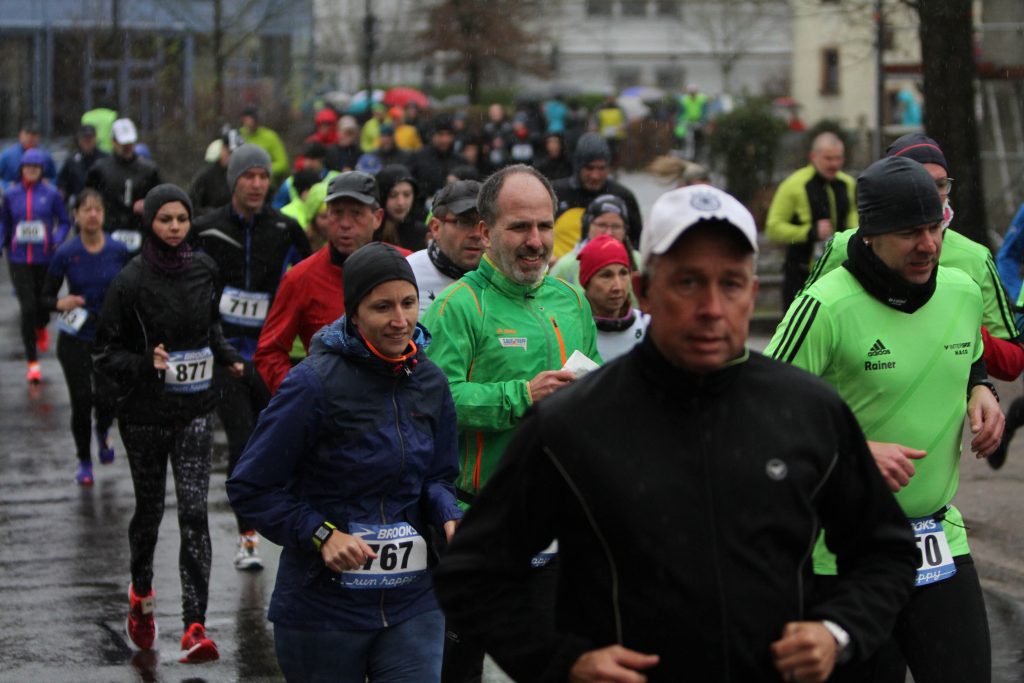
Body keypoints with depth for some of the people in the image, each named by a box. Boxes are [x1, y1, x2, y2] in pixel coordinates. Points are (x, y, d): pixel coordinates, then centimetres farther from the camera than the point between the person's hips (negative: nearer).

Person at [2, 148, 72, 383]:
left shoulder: (51, 194, -2)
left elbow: (64, 222, 5)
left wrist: (58, 240, -13)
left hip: (45, 258, 0)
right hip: (19, 259, 0)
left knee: (43, 302, 8)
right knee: (27, 308, -8)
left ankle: (41, 329, 50)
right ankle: (32, 363, 0)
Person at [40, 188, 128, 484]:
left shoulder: (119, 251, -5)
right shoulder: (66, 254, -8)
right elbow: (45, 298, -2)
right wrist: (61, 303, -22)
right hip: (75, 340, 0)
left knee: (106, 398, -11)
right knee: (81, 402, 0)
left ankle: (103, 432, 26)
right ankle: (84, 462, 22)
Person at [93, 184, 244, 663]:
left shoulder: (204, 269, 2)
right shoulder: (131, 281, -11)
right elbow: (105, 353, -8)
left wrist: (227, 356, 4)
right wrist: (147, 365, -25)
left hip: (194, 411, 2)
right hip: (145, 412, -2)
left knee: (193, 513, -8)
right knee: (149, 507, 13)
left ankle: (195, 628, -11)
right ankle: (141, 592, 43)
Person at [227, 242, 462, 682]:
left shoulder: (429, 382, 3)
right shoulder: (315, 383, -15)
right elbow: (250, 488, -10)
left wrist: (449, 519, -6)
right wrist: (321, 534, -21)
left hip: (412, 604, 4)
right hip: (323, 607, -4)